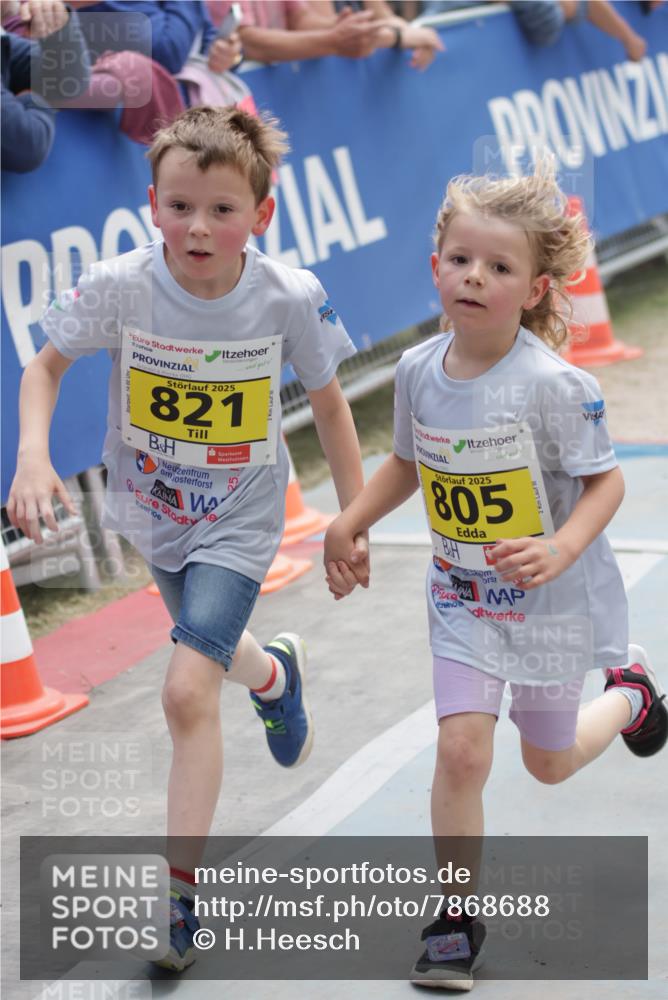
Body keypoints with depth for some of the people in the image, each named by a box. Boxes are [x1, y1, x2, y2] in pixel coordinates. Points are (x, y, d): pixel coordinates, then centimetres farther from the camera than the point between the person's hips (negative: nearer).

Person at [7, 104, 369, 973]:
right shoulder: (118, 287, -22)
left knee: (188, 691, -17)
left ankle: (181, 891, -4)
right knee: (209, 651, 27)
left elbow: (328, 403, -6)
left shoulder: (289, 298, -22)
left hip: (239, 522, -3)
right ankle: (275, 674, 65)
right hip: (152, 512, 3)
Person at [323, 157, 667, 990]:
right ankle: (456, 917, 6)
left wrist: (561, 550, -33)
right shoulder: (418, 371, -8)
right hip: (461, 596, 3)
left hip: (552, 600, -3)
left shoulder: (553, 385, -24)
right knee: (460, 749, -10)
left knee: (549, 761, 16)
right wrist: (350, 522, 1)